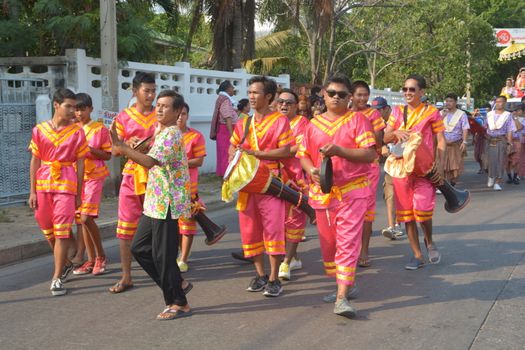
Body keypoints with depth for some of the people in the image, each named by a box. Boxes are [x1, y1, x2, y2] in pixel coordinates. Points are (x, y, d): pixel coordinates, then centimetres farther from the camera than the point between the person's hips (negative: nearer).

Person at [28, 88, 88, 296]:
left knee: (61, 232, -5)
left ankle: (57, 278, 0)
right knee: (48, 230, 14)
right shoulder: (40, 130, 4)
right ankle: (65, 263, 36)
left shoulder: (77, 131, 0)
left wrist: (79, 194, 2)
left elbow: (80, 164, 3)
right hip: (43, 183, 3)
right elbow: (35, 161, 6)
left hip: (66, 184, -3)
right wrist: (32, 191, 3)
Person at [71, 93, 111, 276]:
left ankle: (101, 255, 3)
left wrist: (89, 148, -16)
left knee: (86, 217, -15)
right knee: (81, 219, 6)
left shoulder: (100, 129, -3)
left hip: (94, 176, -5)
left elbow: (107, 155, -3)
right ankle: (91, 259, 14)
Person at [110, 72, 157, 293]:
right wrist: (128, 145, -15)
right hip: (132, 174, 1)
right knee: (126, 226, 1)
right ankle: (126, 277, 9)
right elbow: (114, 151, 5)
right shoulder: (124, 117, 6)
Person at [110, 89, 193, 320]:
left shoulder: (171, 134, -16)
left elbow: (151, 162, -29)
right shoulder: (161, 131, 15)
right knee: (139, 248, 14)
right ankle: (177, 284, 24)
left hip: (166, 203, -10)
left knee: (163, 254, -3)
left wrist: (123, 149, -36)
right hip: (155, 202, 10)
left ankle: (179, 304, 11)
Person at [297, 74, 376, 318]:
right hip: (322, 193, 5)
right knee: (328, 243, 12)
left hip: (352, 192, -5)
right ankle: (346, 284, 30)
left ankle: (342, 297, -11)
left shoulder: (357, 119, -2)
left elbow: (370, 154, -9)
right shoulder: (314, 124, 11)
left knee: (347, 242, -10)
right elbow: (304, 156, 13)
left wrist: (339, 151, -21)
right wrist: (311, 170, -10)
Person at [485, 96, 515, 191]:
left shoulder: (507, 115, 0)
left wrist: (509, 144, -9)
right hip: (490, 141, 2)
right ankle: (491, 177, 30)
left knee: (500, 161, -4)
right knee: (491, 161, 5)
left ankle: (497, 183, 0)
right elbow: (485, 127, 18)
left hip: (501, 141, -2)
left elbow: (509, 131, -3)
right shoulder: (490, 114, 10)